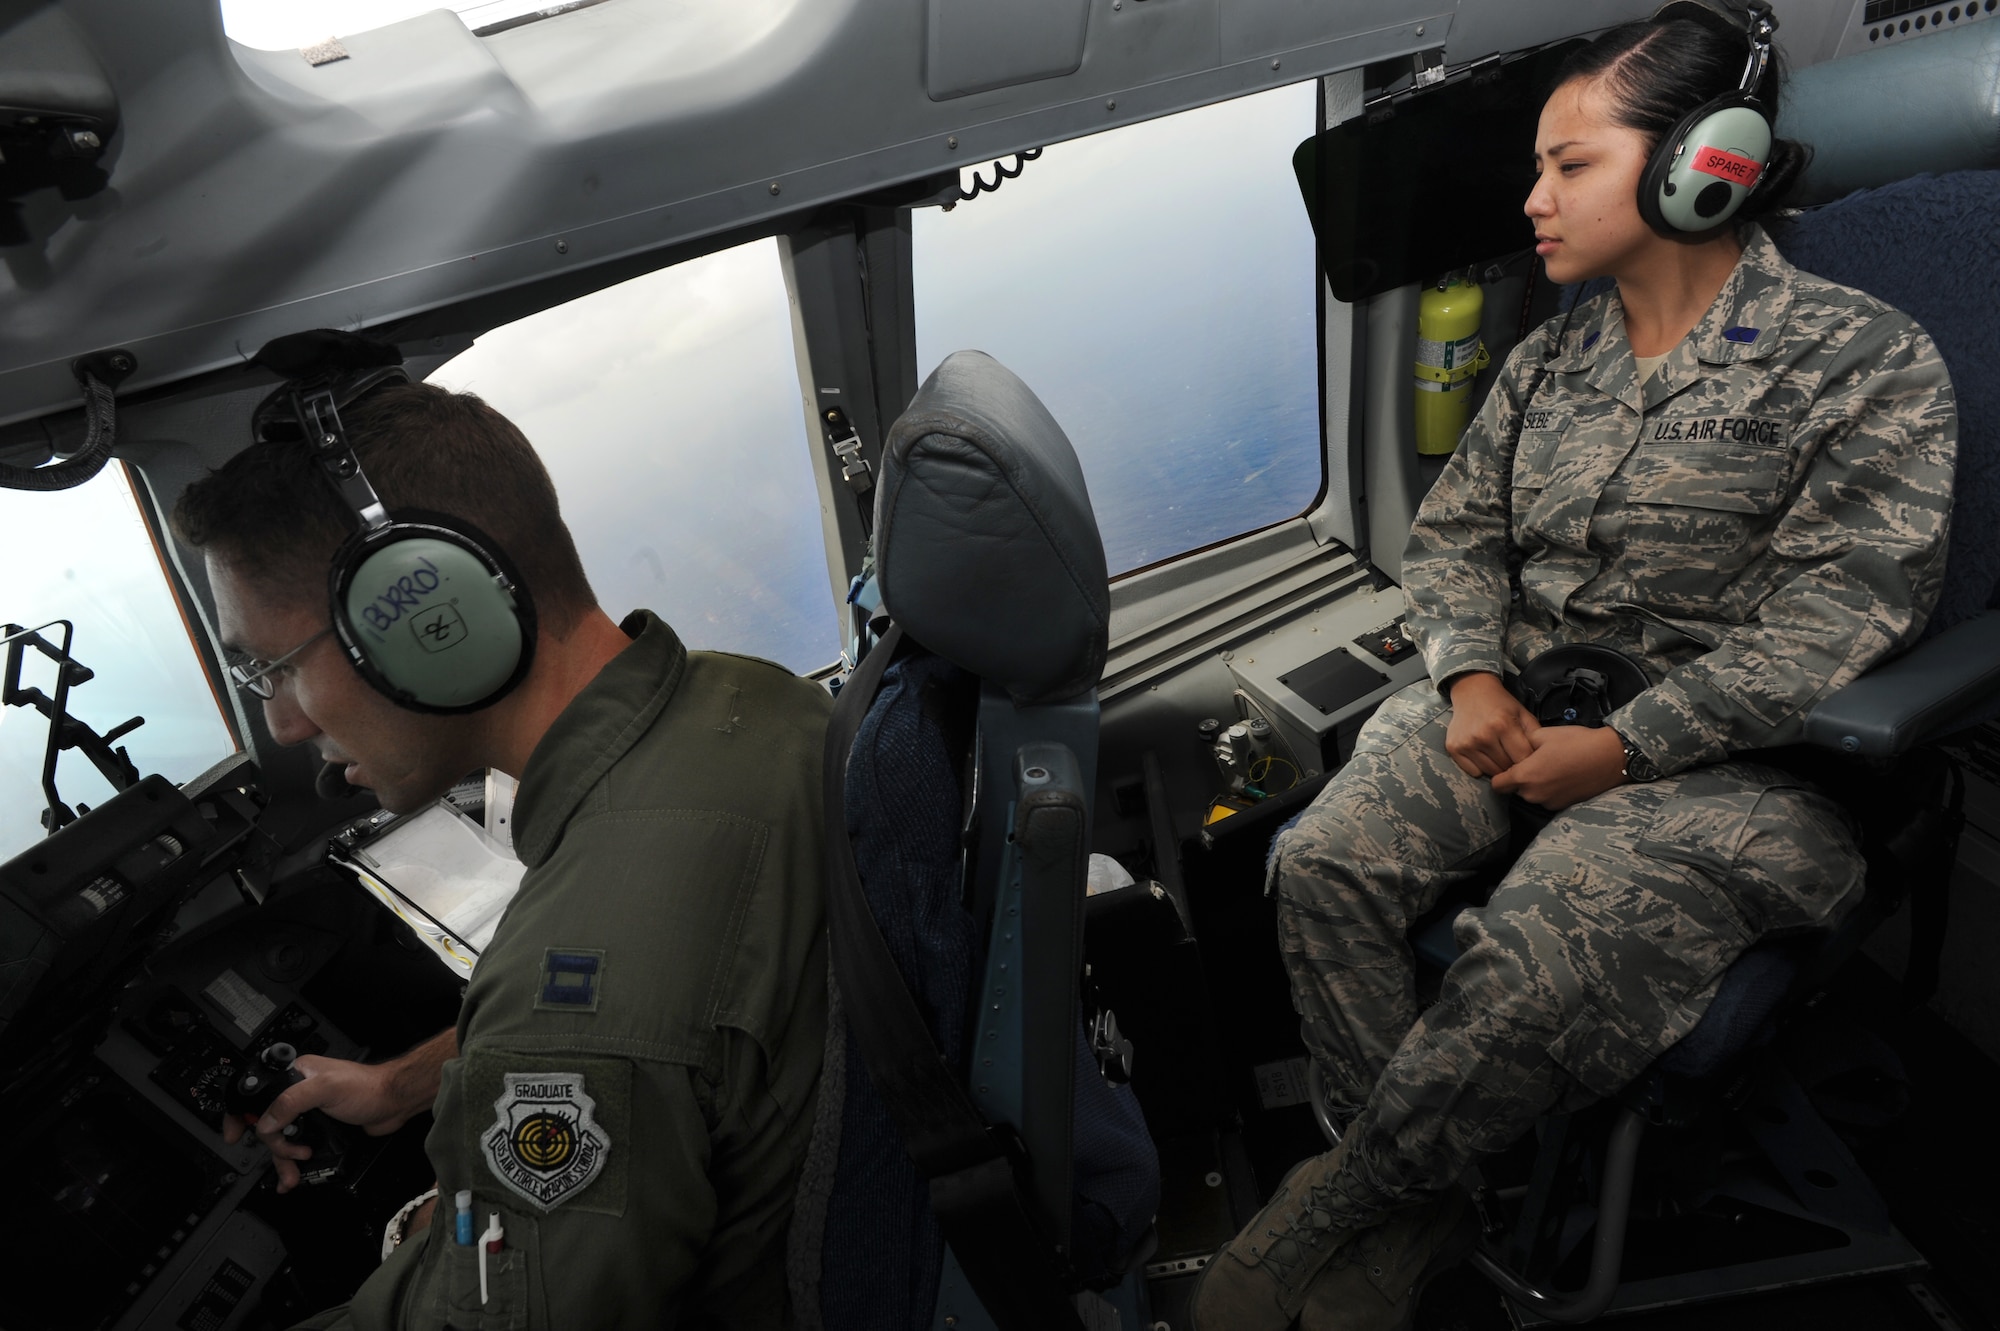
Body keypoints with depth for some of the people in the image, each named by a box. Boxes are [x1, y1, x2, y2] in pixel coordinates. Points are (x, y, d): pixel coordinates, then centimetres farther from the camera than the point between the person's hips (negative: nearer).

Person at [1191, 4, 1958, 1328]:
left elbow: (1843, 607, -11)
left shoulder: (1866, 359, -3)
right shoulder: (1551, 360, 15)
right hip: (1515, 707, 5)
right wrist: (1471, 674, -7)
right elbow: (1454, 532, 14)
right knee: (1324, 862, -21)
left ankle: (1327, 1210, -6)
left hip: (1722, 760, -5)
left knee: (1537, 970, -31)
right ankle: (1418, 1209, -8)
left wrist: (1624, 748, -18)